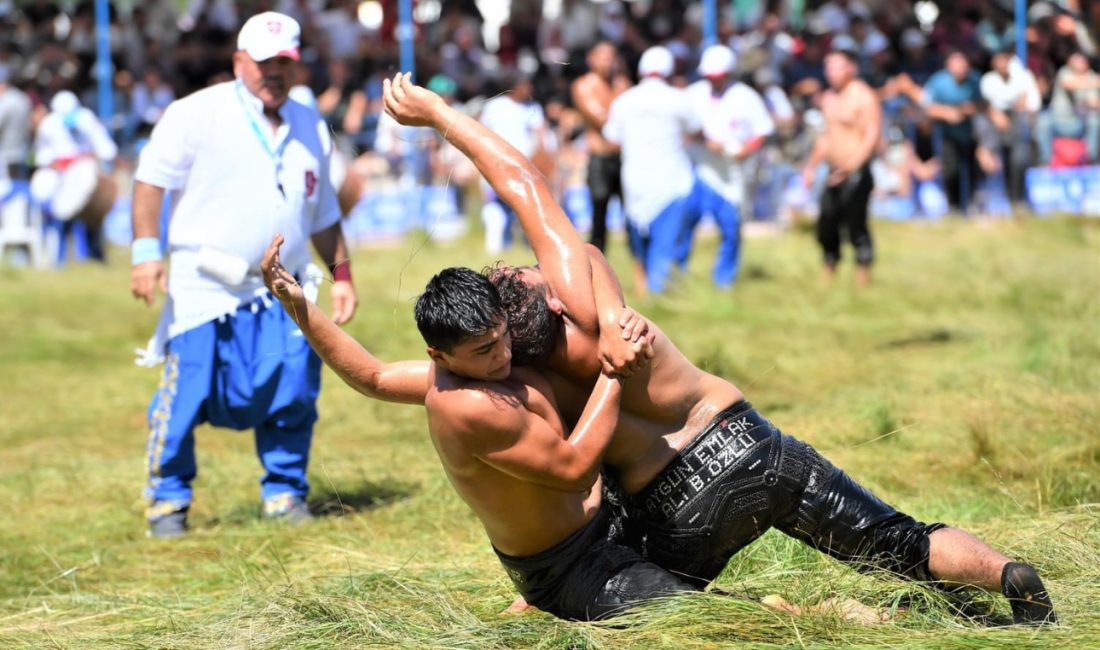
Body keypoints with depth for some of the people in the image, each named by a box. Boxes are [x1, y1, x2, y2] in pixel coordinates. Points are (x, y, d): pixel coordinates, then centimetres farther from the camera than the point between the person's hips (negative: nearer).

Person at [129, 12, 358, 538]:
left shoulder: (310, 127, 15)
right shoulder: (198, 114, -2)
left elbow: (323, 214, 23)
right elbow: (151, 179, -6)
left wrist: (341, 273, 17)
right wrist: (147, 250, -15)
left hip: (280, 294, 4)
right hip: (205, 290, -4)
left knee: (293, 391, -4)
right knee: (186, 395, -6)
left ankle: (284, 492, 13)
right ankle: (167, 499, 9)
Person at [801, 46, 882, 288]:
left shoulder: (863, 96, -10)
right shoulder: (828, 98, 14)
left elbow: (873, 135, -17)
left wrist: (850, 168, -26)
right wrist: (812, 165, 18)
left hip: (856, 173, -8)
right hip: (835, 172, 8)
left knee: (856, 224, -8)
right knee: (826, 225, 7)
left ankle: (863, 275, 0)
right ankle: (829, 273, 18)